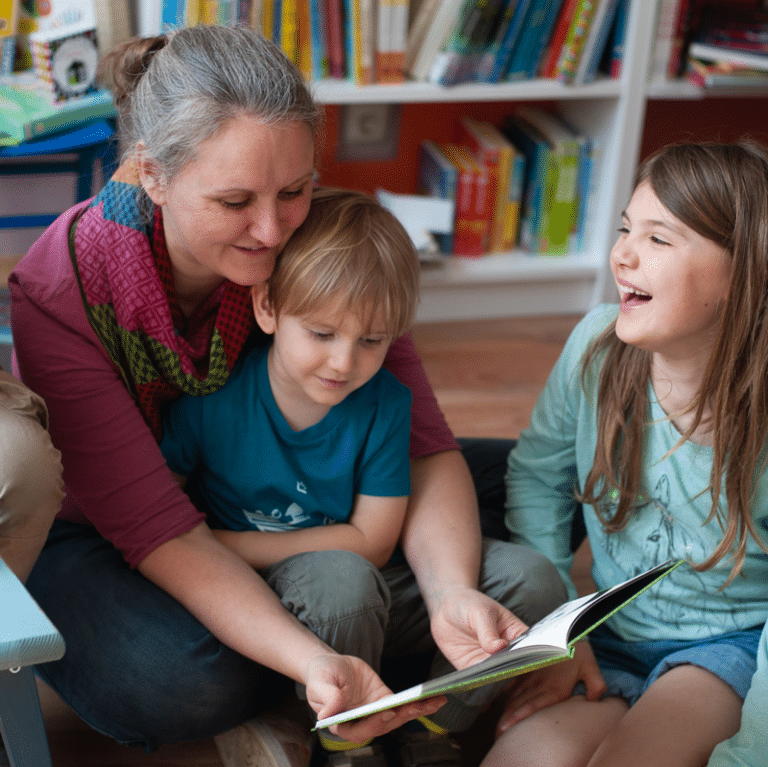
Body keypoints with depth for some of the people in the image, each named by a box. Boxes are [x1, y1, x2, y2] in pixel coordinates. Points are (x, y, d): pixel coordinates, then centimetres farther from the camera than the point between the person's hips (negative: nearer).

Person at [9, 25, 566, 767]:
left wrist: (451, 596, -33)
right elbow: (159, 530, -28)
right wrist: (312, 661, -43)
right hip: (98, 542, -3)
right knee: (182, 678, -39)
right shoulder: (59, 290, -27)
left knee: (523, 589, -14)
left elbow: (424, 448, -13)